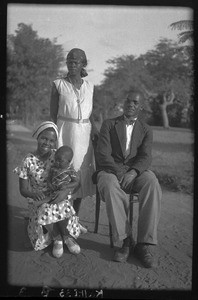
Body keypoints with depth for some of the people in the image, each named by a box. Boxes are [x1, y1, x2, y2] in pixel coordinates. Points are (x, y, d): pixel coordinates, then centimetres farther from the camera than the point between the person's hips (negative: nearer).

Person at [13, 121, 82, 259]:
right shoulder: (28, 161, -9)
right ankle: (57, 238, 0)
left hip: (58, 197, 1)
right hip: (38, 199, 0)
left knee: (66, 210, -30)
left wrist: (65, 191, -30)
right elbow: (23, 189, -6)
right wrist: (33, 194, -30)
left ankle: (67, 237, 1)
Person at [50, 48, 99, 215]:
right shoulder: (58, 85, 1)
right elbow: (53, 113, 1)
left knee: (83, 171, 6)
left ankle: (75, 216, 21)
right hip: (64, 132, -3)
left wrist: (95, 129, -1)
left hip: (85, 133, 3)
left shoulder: (89, 86, 10)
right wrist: (56, 135, -8)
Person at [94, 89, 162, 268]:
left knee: (153, 186, -33)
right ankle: (125, 240, -28)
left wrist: (133, 172, -23)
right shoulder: (109, 125, 11)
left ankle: (146, 245, -30)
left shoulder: (146, 130, 16)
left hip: (136, 171, 1)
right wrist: (118, 173, -19)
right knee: (111, 187, -37)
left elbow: (145, 157, 0)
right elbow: (102, 154, -2)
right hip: (110, 170, -1)